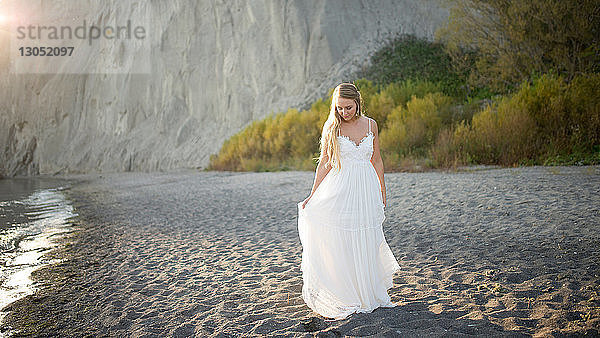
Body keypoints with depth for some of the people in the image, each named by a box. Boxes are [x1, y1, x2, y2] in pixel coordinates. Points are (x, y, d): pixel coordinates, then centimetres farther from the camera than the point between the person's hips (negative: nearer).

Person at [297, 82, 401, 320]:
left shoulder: (370, 125, 5)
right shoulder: (331, 127, -2)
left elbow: (376, 161, 13)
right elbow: (324, 163, 1)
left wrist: (382, 191, 14)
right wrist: (313, 195, -2)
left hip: (367, 188, 2)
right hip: (340, 190, -2)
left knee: (366, 244, 7)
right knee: (339, 243, -1)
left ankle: (369, 294, 24)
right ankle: (344, 297, 13)